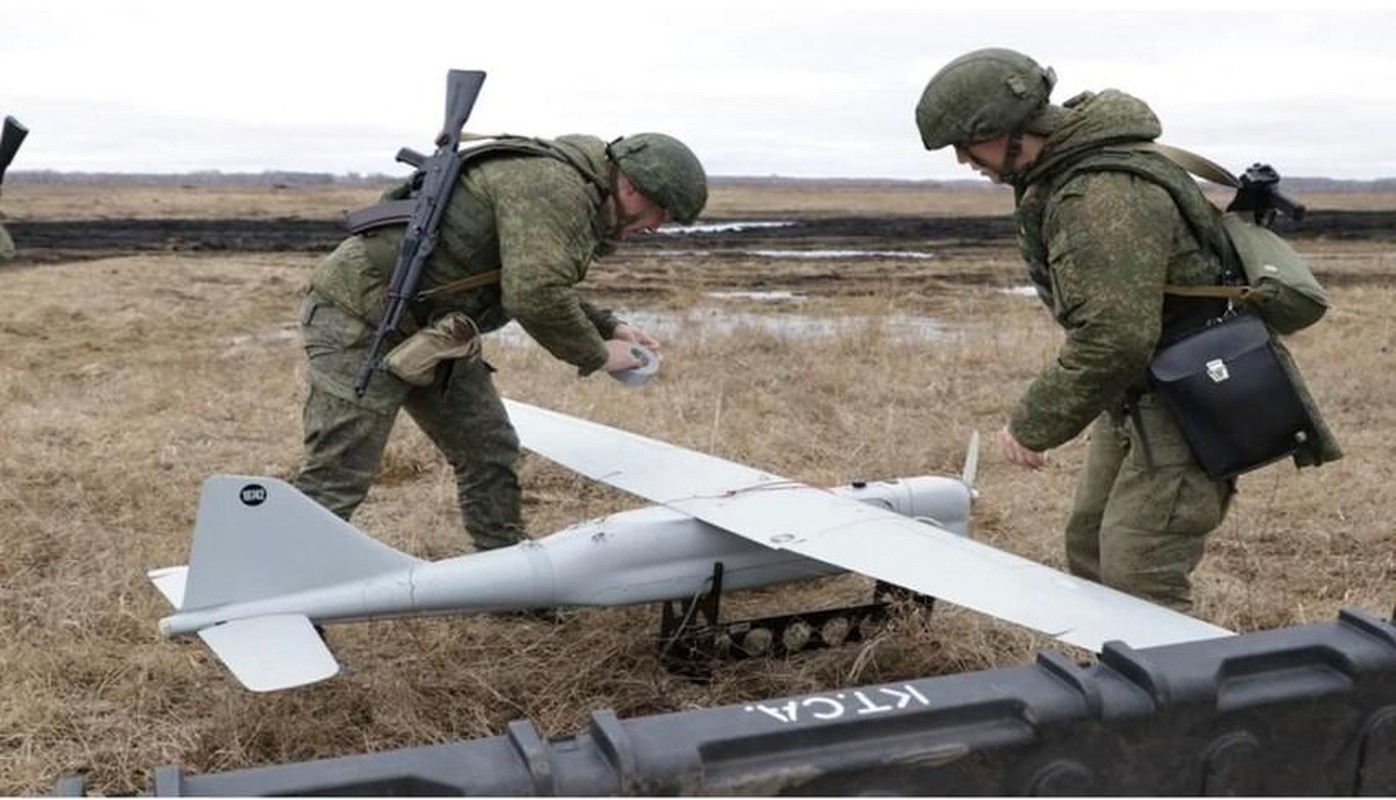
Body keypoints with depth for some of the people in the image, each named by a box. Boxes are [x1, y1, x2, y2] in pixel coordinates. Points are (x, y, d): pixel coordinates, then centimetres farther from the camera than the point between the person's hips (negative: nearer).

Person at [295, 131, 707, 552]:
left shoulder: (578, 191, 13)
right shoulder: (553, 185, -20)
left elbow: (543, 288, 24)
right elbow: (536, 297, -29)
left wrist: (609, 326, 12)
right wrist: (597, 356, -13)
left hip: (428, 329, 10)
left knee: (490, 452, 10)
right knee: (335, 483, -9)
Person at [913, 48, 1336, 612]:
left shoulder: (1105, 196, -28)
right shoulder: (1057, 177, 6)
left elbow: (1114, 339, -34)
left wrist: (1032, 426, -23)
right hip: (1137, 397, 11)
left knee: (1138, 580, -12)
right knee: (1090, 550, 17)